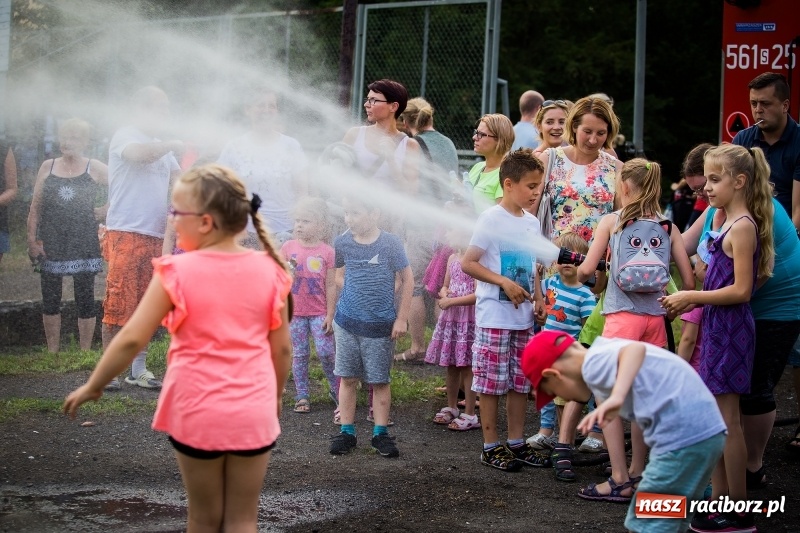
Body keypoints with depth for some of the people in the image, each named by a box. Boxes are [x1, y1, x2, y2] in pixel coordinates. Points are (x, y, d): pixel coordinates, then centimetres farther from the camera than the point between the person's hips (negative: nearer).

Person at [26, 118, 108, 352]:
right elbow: (35, 207, 6)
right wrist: (32, 239, -2)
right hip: (51, 243, 2)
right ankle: (52, 353, 14)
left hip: (83, 243, -2)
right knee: (50, 300, 6)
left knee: (85, 299, 2)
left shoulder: (94, 169, 1)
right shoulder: (48, 167, 8)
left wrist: (105, 210, -5)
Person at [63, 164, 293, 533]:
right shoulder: (268, 270, -2)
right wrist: (275, 397, 20)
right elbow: (282, 347, 3)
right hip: (253, 414, 2)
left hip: (198, 414, -2)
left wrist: (92, 387, 4)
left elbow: (132, 338, -9)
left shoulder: (178, 272, -11)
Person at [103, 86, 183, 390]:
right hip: (126, 233, -7)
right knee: (119, 305, -7)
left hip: (156, 237, 7)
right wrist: (174, 146, -14)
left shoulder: (162, 149, 21)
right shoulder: (124, 137, -3)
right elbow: (140, 153, -25)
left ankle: (138, 369, 15)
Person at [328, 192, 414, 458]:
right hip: (347, 323, 3)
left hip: (381, 326, -2)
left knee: (380, 381, 6)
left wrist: (401, 318, -7)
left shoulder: (390, 243, -9)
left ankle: (380, 433, 16)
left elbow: (407, 280, -4)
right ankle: (347, 431, 16)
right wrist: (352, 293, -1)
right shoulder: (342, 243, 0)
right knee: (347, 378, 7)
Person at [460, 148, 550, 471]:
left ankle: (516, 443, 21)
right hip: (494, 315, -7)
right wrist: (504, 282, -19)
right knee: (492, 383, 0)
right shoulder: (491, 219, -11)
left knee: (521, 382, 12)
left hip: (524, 317, 7)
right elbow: (467, 263, -13)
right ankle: (491, 447, 9)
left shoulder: (532, 222, 10)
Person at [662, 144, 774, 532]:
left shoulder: (742, 227, -15)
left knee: (727, 419, -4)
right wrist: (689, 302, 8)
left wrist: (692, 297, -16)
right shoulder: (730, 223, 14)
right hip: (718, 326, 10)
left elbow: (741, 290, -21)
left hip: (730, 329, -10)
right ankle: (719, 497, 22)